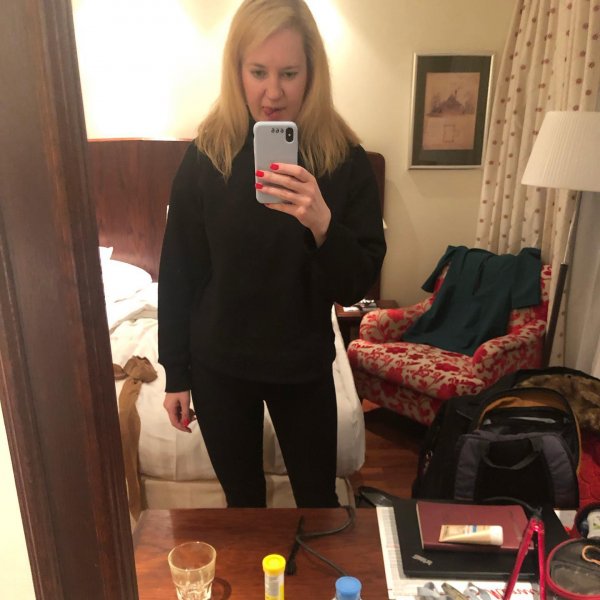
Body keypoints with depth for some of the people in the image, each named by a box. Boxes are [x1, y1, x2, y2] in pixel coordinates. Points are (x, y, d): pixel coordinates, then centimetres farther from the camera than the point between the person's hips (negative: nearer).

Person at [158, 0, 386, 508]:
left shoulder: (345, 159, -11)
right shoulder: (207, 153, -10)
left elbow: (357, 285, -13)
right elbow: (178, 273, -4)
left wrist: (321, 223, -33)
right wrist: (175, 373, 0)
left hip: (304, 365, 0)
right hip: (218, 364, 1)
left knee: (318, 502, 17)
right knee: (242, 501, 20)